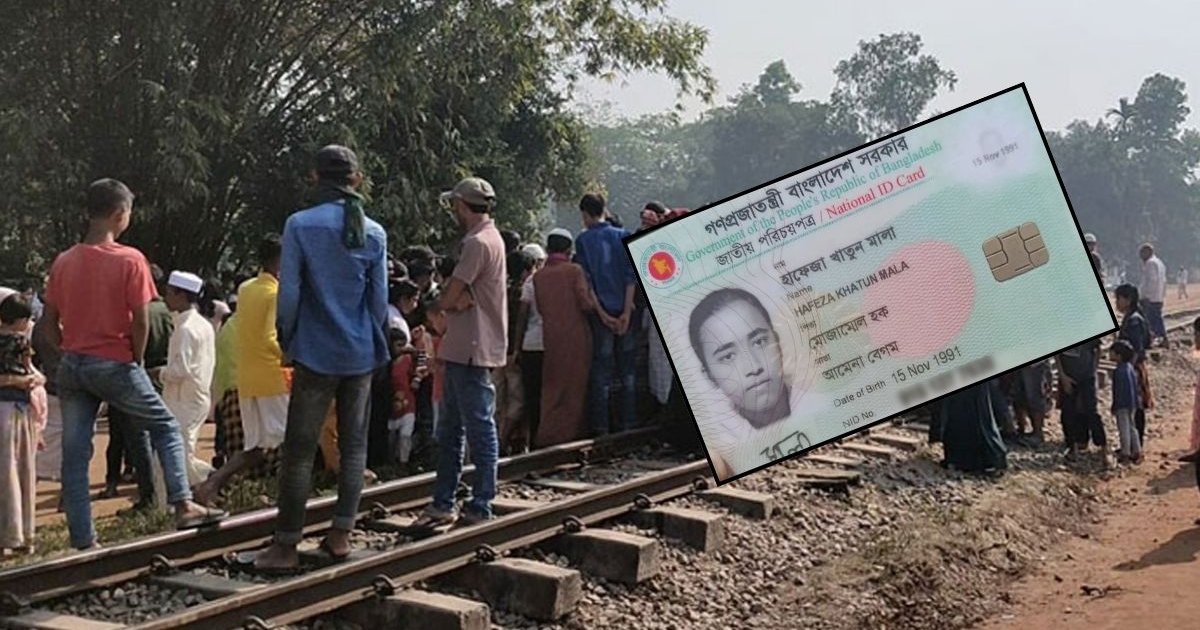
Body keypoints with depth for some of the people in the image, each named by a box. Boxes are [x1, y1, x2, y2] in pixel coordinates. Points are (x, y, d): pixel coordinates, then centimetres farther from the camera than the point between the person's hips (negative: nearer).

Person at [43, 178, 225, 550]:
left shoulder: (63, 262, 5)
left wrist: (72, 352, 15)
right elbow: (141, 321, -13)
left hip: (72, 365, 5)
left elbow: (50, 324, 7)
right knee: (166, 428, 13)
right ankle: (183, 505, 3)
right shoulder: (129, 260, -10)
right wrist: (136, 361, 0)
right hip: (115, 365, -5)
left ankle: (83, 542, 10)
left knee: (74, 455, 7)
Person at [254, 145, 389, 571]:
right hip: (361, 355, 3)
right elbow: (379, 299, 4)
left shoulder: (300, 225, -9)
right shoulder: (373, 232, 0)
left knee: (299, 450, 1)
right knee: (353, 446, 11)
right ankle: (341, 535, 15)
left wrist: (287, 343, 6)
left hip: (316, 354, -3)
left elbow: (289, 294, -9)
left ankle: (286, 546, 4)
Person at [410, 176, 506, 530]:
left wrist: (456, 298, 1)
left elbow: (448, 299, -18)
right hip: (464, 350, 10)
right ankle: (443, 504, 19)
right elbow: (454, 298, 11)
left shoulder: (478, 243, -15)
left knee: (480, 428, -3)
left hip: (473, 352, -10)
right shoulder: (487, 239, 17)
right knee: (450, 430, 13)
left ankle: (481, 507, 4)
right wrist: (460, 298, -9)